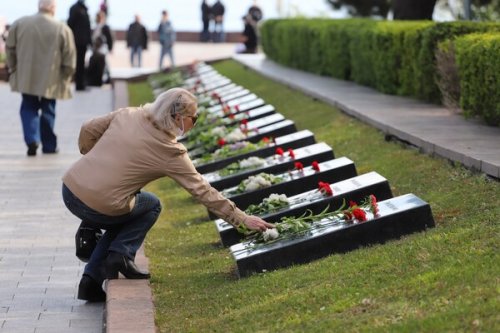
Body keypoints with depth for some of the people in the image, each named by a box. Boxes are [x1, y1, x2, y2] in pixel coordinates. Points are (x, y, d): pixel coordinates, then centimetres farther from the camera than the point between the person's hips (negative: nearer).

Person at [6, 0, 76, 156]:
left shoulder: (19, 24, -3)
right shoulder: (63, 29, -10)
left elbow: (10, 49, 6)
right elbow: (69, 57, -6)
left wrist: (13, 69, 18)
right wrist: (66, 77, 8)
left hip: (26, 78, 1)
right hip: (50, 80, -1)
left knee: (28, 108, 14)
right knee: (48, 111, 13)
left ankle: (32, 139, -7)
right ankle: (49, 146, 19)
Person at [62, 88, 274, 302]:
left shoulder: (128, 115, 7)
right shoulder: (171, 153, -7)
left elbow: (88, 130, 15)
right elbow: (204, 192, -4)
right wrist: (242, 220, 1)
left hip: (70, 187, 6)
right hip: (98, 206, -6)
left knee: (121, 219, 30)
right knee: (152, 205, 21)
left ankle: (91, 281, 18)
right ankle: (121, 254, 3)